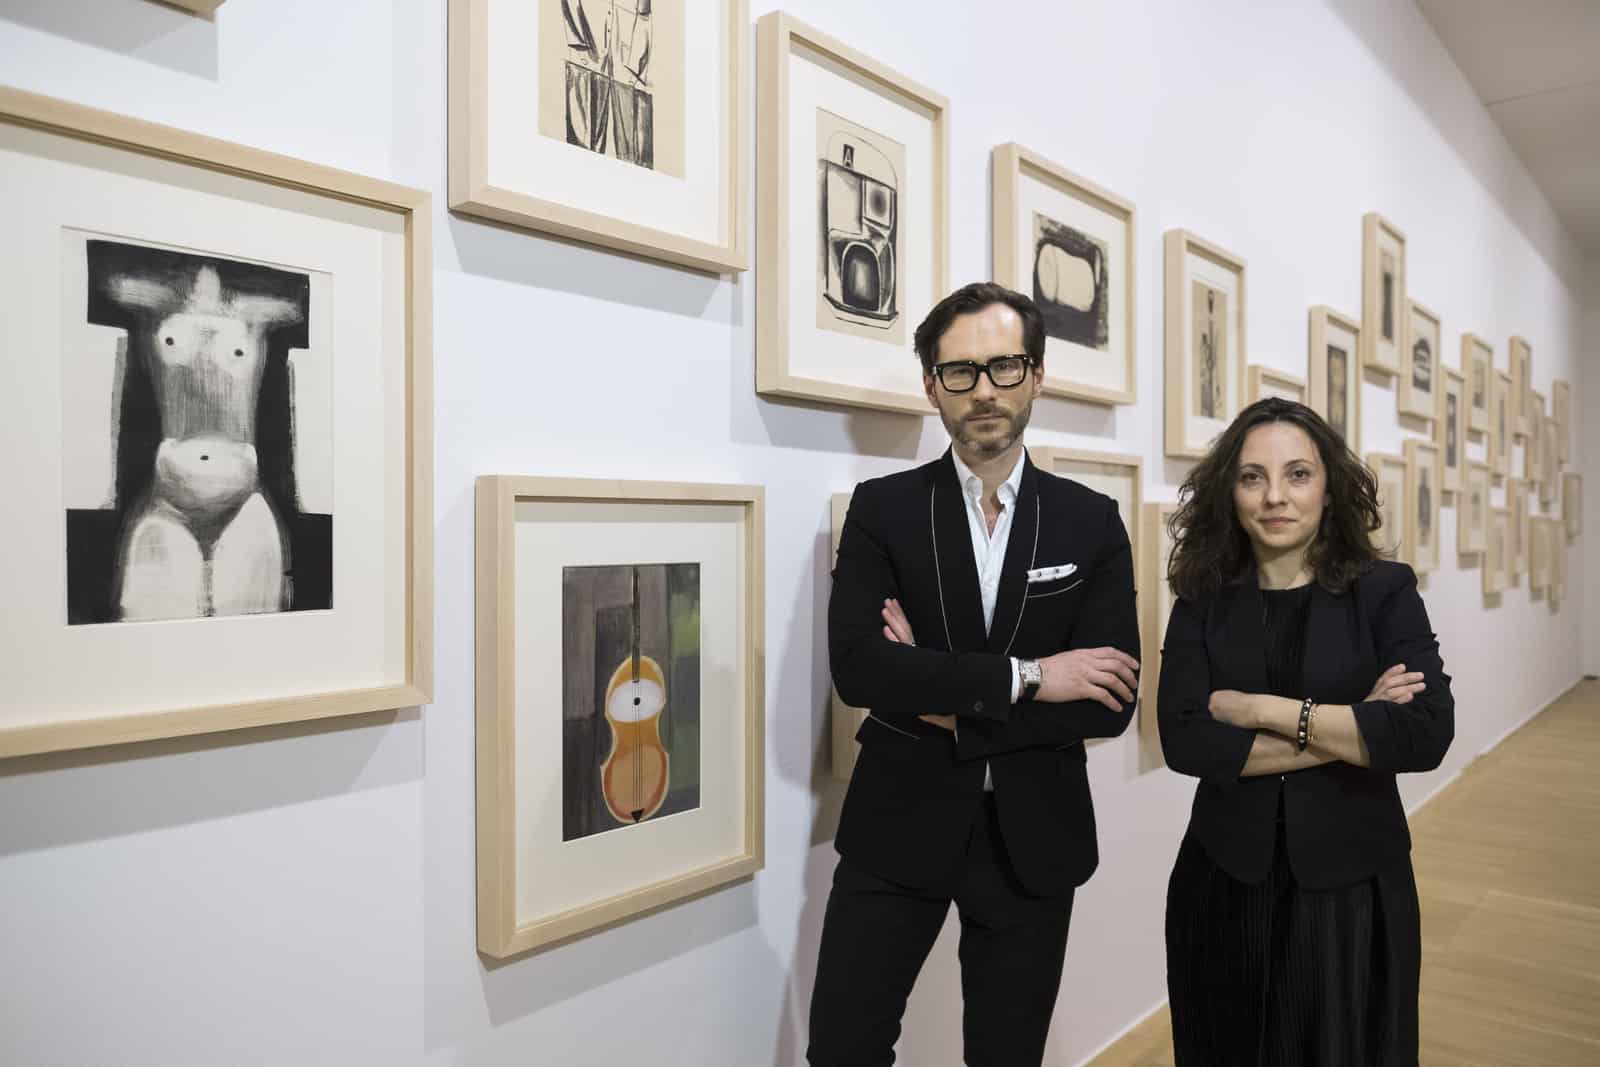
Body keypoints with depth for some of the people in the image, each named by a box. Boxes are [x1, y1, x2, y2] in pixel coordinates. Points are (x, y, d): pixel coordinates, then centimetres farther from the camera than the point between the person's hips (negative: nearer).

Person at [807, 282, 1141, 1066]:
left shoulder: (1092, 523, -1)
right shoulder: (881, 510, -4)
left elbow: (1110, 703, -9)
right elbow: (856, 667, -18)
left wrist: (952, 707, -15)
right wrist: (1024, 677, -20)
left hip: (1034, 835, 2)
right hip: (898, 825, -1)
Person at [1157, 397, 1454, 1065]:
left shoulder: (1385, 590, -5)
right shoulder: (1203, 600, -3)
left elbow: (1426, 735, -19)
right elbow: (1183, 740, -15)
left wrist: (1264, 709, -17)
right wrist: (1350, 730, -15)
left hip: (1352, 881, -1)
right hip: (1225, 882, 1)